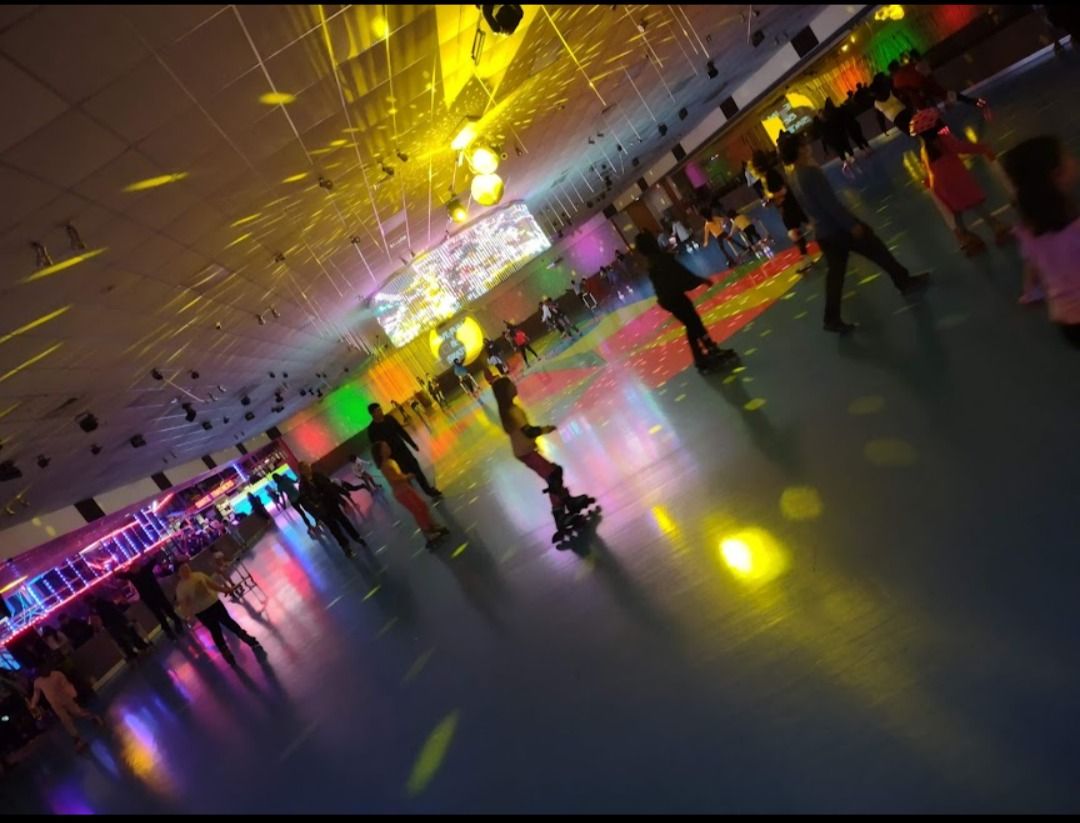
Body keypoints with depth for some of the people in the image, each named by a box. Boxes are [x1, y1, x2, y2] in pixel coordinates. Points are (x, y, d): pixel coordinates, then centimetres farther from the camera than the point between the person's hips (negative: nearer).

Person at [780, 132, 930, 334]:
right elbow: (830, 202, -24)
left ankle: (832, 318, 9)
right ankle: (905, 282, 27)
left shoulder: (794, 178, 5)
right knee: (877, 251, 11)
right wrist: (852, 224, -20)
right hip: (838, 227, -8)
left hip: (822, 232, 8)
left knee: (835, 273, 11)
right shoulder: (810, 172, -22)